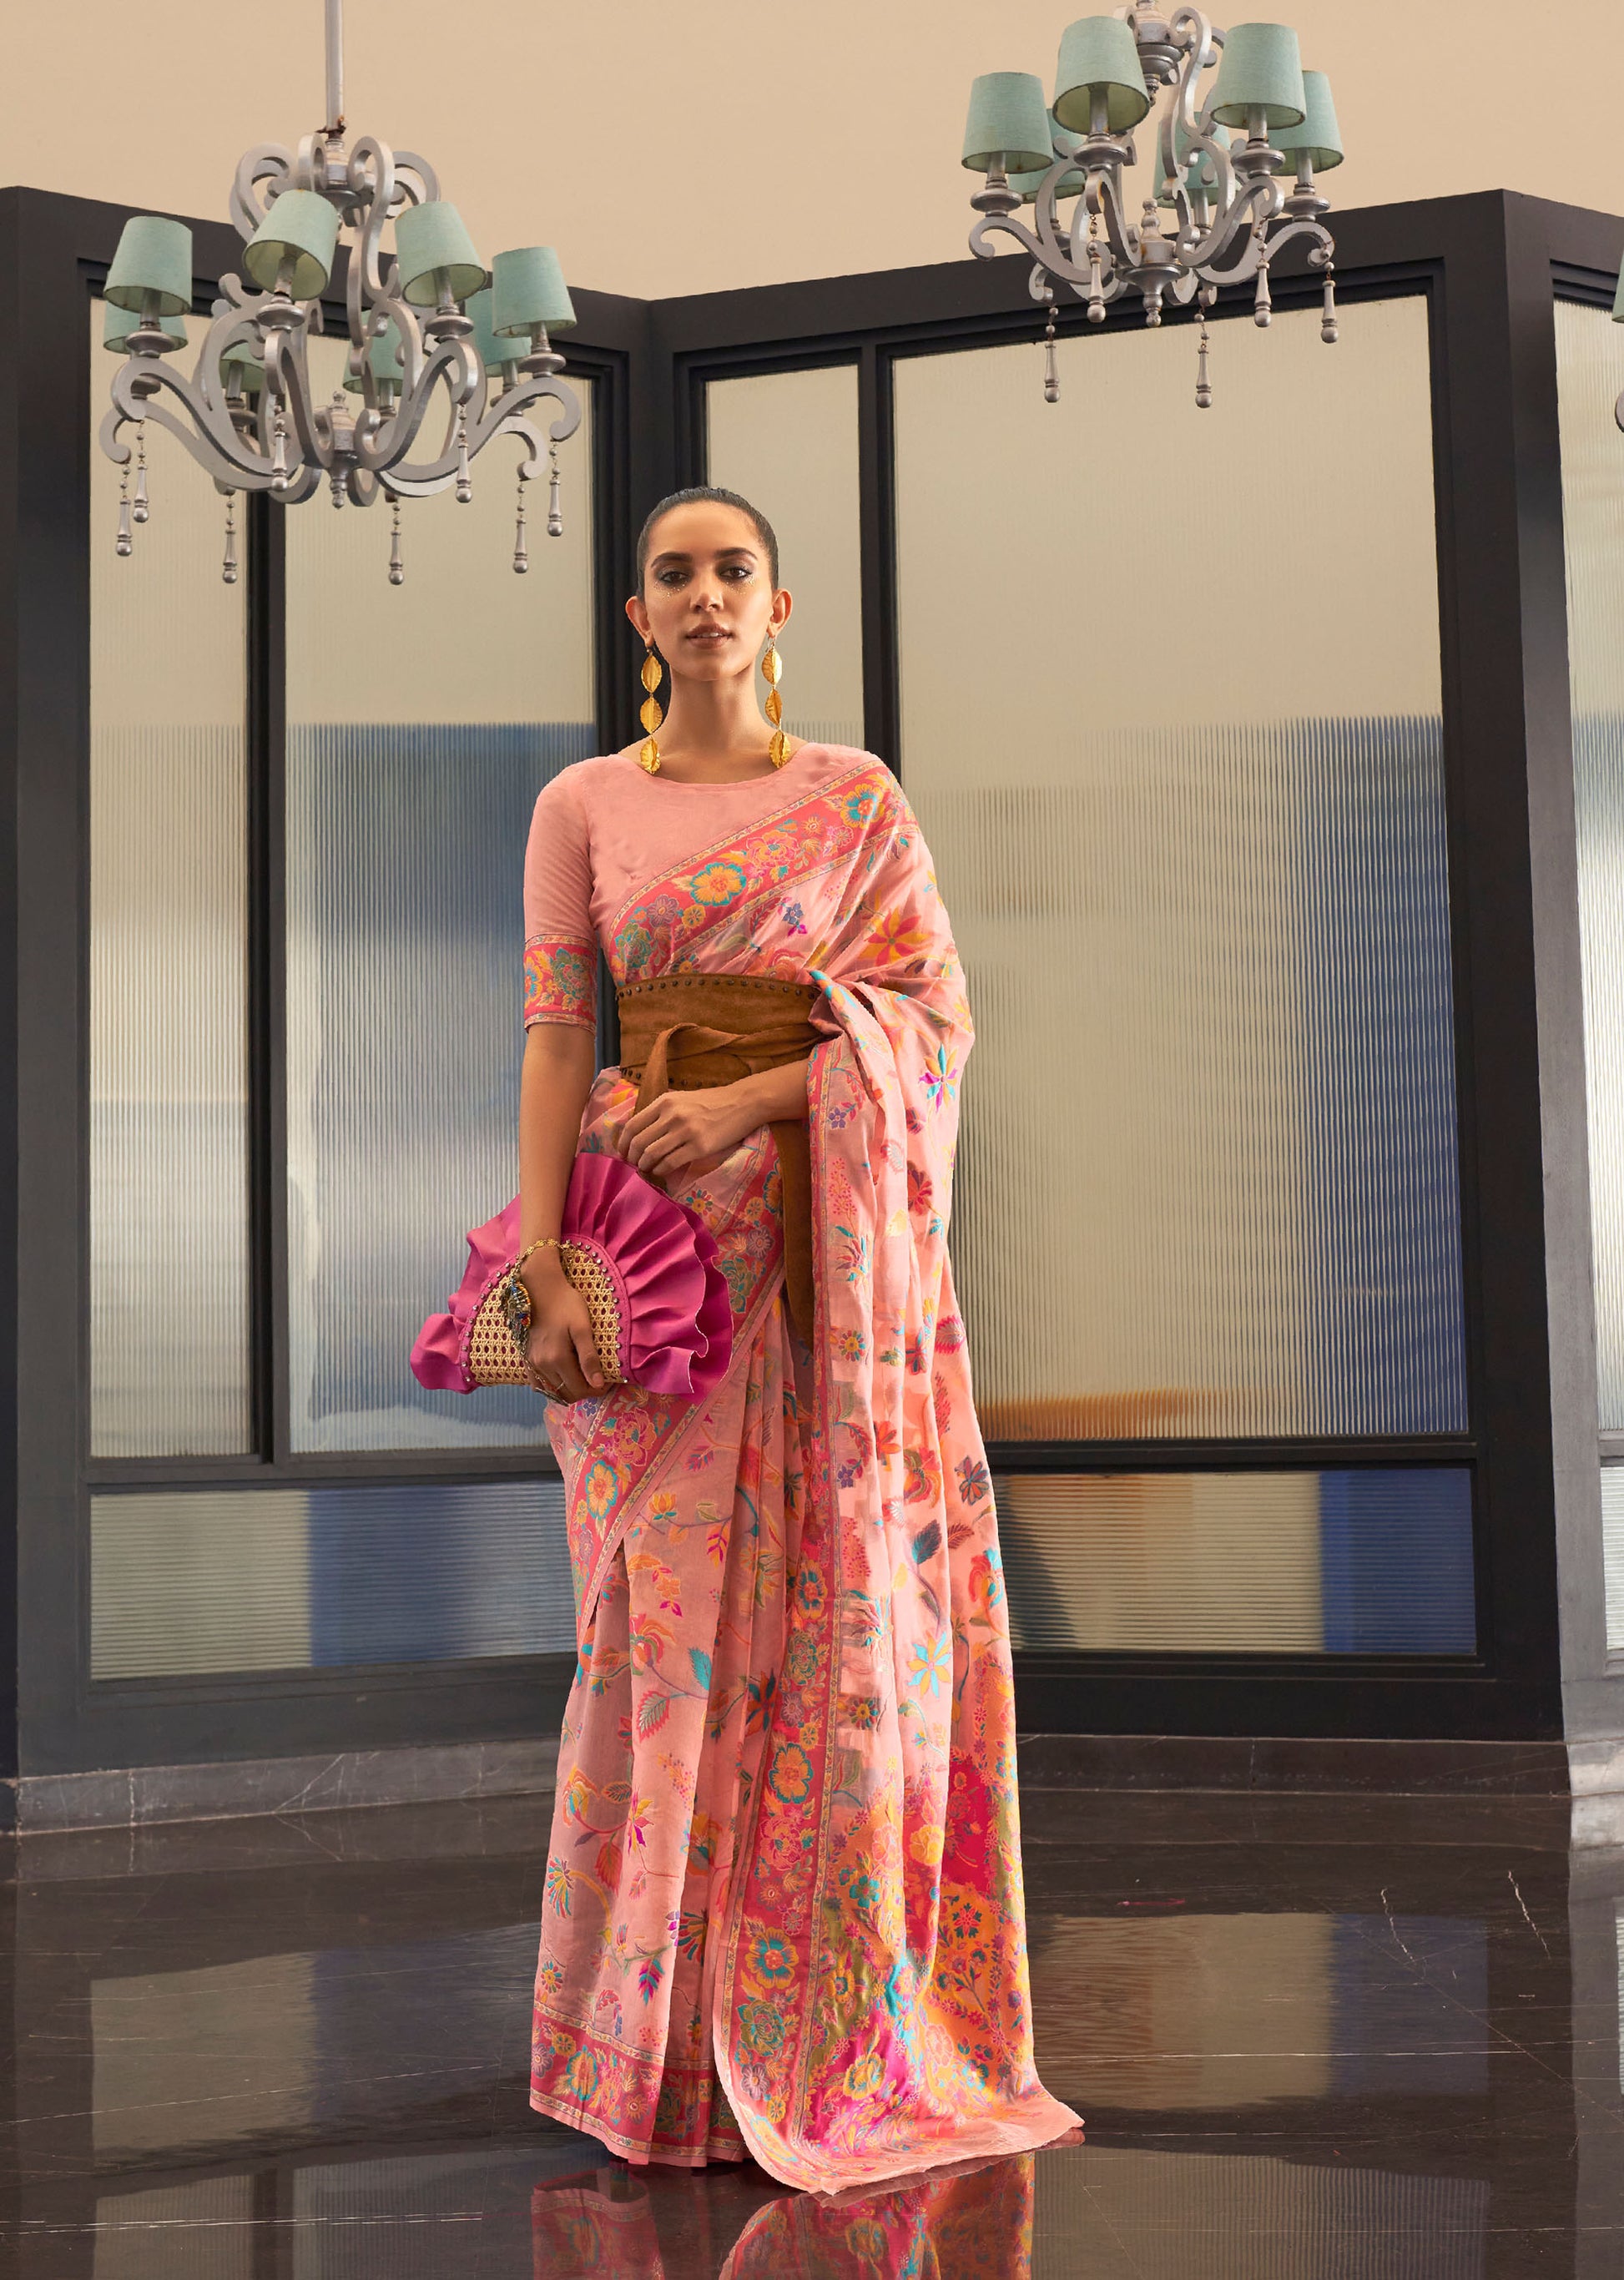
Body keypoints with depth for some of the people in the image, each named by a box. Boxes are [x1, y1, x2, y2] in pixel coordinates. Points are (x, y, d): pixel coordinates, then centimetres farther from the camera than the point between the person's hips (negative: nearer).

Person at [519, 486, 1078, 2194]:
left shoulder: (858, 798, 7)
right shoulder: (582, 806, 8)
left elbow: (935, 1019, 0)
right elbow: (556, 1038, 1)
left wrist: (745, 1099, -13)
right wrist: (545, 1265, -10)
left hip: (829, 1249, 0)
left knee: (836, 1606, -2)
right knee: (669, 1615, -1)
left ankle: (832, 2029, 9)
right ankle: (663, 2038, 11)